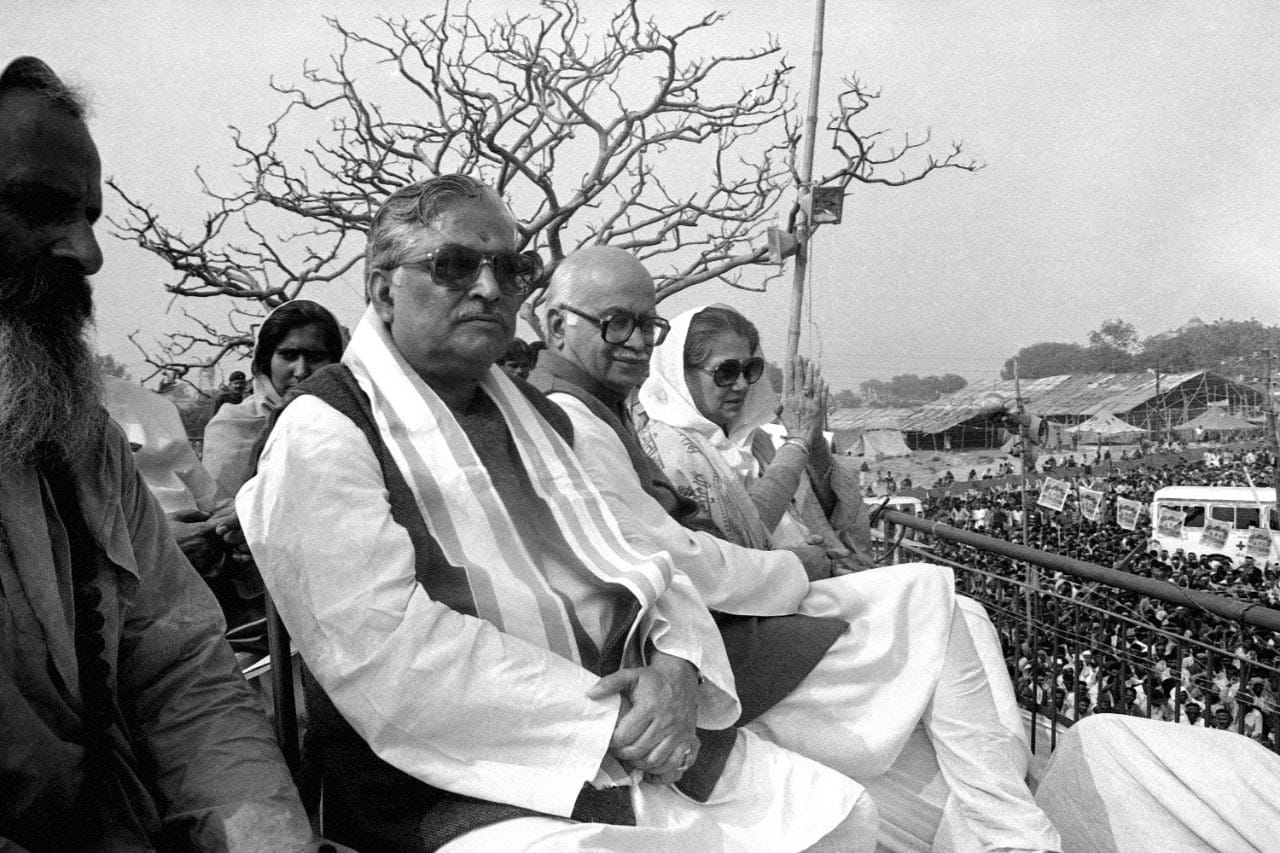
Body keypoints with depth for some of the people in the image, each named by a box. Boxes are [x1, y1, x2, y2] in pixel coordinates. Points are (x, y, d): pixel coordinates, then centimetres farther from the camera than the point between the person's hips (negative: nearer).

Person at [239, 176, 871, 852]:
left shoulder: (532, 415, 17)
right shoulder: (324, 432, -7)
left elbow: (623, 561, 14)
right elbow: (387, 651, -18)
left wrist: (677, 665, -8)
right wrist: (605, 718, -19)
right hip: (465, 791, -7)